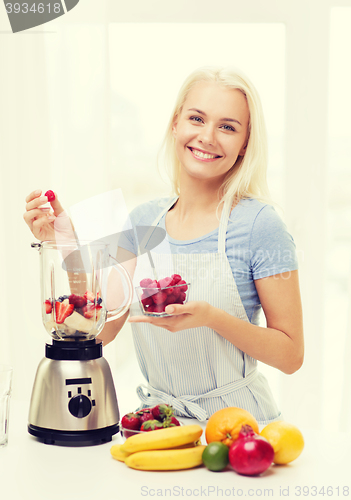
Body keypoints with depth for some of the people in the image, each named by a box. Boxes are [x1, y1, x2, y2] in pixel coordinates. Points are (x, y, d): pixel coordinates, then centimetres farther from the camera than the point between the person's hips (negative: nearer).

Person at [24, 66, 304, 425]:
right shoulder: (144, 220, 5)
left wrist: (212, 317, -22)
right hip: (156, 421, 4)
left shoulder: (258, 223, -10)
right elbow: (102, 328, 3)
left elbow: (291, 355, -7)